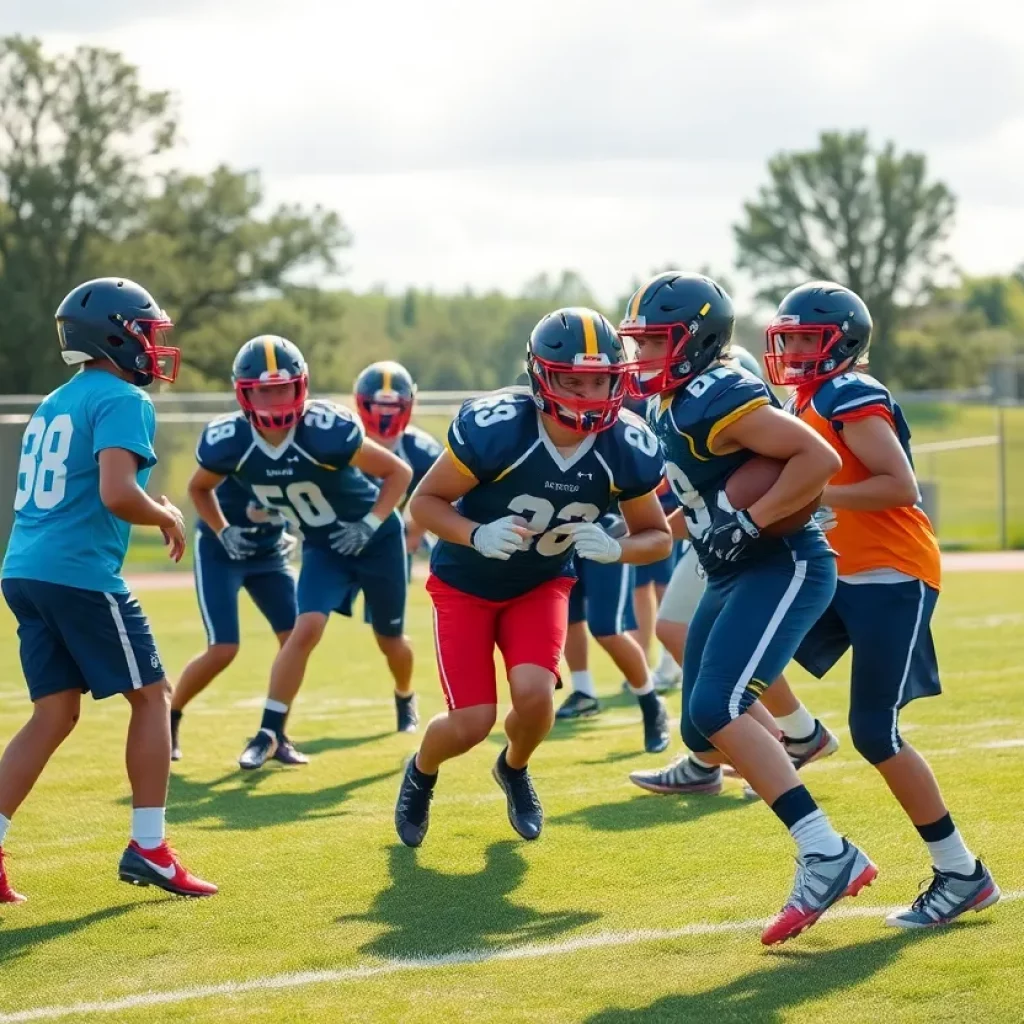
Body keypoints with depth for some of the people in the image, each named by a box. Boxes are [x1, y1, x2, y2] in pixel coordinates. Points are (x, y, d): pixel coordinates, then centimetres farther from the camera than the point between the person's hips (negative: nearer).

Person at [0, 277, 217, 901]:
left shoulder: (54, 403, 20)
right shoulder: (123, 401, -8)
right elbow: (116, 494, -21)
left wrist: (151, 511, 23)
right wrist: (167, 517, -3)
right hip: (81, 573, -8)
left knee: (56, 714, 10)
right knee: (151, 695, 5)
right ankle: (148, 849, 5)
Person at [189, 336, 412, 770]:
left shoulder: (326, 431, -35)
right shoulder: (229, 443, -21)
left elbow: (399, 472, -22)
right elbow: (199, 488, 3)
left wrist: (370, 524, -28)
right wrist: (223, 533, -7)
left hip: (376, 537, -2)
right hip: (322, 546, 2)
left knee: (389, 640, 13)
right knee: (306, 629, -17)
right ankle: (270, 731, -8)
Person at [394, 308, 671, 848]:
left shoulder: (627, 449, -22)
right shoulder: (494, 428, -32)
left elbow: (657, 535, -7)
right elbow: (425, 501, -19)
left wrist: (614, 548, -29)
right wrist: (478, 535, -38)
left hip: (542, 583, 2)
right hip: (466, 582, -2)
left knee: (534, 696, -20)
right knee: (471, 723, -10)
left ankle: (514, 769, 18)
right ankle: (421, 773, 28)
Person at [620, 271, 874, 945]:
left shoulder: (719, 399, -20)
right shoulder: (670, 408, 10)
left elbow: (820, 459, -25)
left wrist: (748, 523, -24)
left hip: (785, 566, -10)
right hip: (735, 576, 10)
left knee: (716, 710, -22)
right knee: (703, 731, 10)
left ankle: (828, 858, -19)